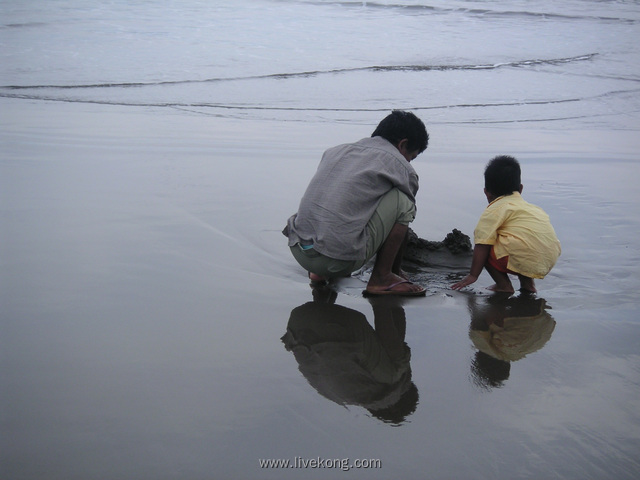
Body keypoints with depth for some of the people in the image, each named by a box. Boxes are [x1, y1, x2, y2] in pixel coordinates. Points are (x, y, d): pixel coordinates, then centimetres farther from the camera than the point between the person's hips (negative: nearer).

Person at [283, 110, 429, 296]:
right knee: (402, 200, 5)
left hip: (298, 252, 7)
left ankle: (321, 272, 23)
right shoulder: (400, 167, 6)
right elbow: (405, 213, 20)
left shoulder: (335, 150, 22)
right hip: (339, 259, -7)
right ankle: (381, 278, 10)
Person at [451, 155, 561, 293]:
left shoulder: (494, 210, 5)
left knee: (483, 247, 5)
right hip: (550, 261, 8)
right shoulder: (532, 207, 28)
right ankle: (527, 283, 20)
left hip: (524, 260, -8)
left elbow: (482, 244, -3)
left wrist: (473, 275, 3)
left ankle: (504, 285, 1)